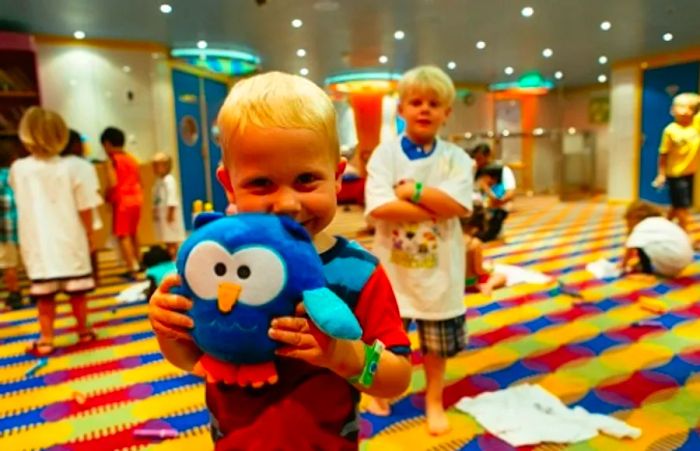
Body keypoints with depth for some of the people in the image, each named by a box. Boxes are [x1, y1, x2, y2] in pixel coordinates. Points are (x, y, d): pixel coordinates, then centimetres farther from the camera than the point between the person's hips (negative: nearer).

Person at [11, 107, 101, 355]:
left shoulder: (18, 168, -4)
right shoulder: (68, 168, -6)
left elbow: (19, 197, 15)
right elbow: (85, 206, -4)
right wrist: (89, 233, 7)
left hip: (39, 243, 0)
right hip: (70, 240, 0)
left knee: (44, 293, 4)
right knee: (76, 290, 11)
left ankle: (46, 339, 8)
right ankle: (83, 330, 23)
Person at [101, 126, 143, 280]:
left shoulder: (112, 160, -9)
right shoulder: (132, 159, 12)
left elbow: (113, 183, -18)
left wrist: (107, 197, -3)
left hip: (122, 201, -7)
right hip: (136, 199, 7)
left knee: (123, 235, -4)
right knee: (133, 233, 19)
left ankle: (132, 269, -9)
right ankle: (136, 264, 29)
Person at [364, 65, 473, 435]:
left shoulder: (455, 157, -2)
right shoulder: (384, 154, -6)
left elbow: (457, 205, -18)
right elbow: (379, 208, -20)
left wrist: (412, 189, -18)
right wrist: (434, 209, -20)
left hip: (438, 267, 1)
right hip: (392, 265, -1)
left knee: (437, 343, 16)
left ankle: (434, 400, 39)